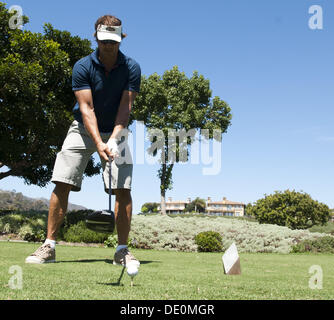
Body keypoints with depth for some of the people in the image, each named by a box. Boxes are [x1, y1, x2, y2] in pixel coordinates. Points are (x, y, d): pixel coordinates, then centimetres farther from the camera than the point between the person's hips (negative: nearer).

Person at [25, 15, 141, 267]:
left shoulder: (132, 68, -10)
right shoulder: (82, 67, -11)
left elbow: (125, 109, -14)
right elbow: (86, 108, -18)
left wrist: (112, 140, -27)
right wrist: (98, 144, -30)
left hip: (116, 132, 0)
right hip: (84, 130, 0)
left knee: (123, 188, -11)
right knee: (62, 183, -10)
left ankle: (122, 249, -1)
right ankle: (49, 246, -1)